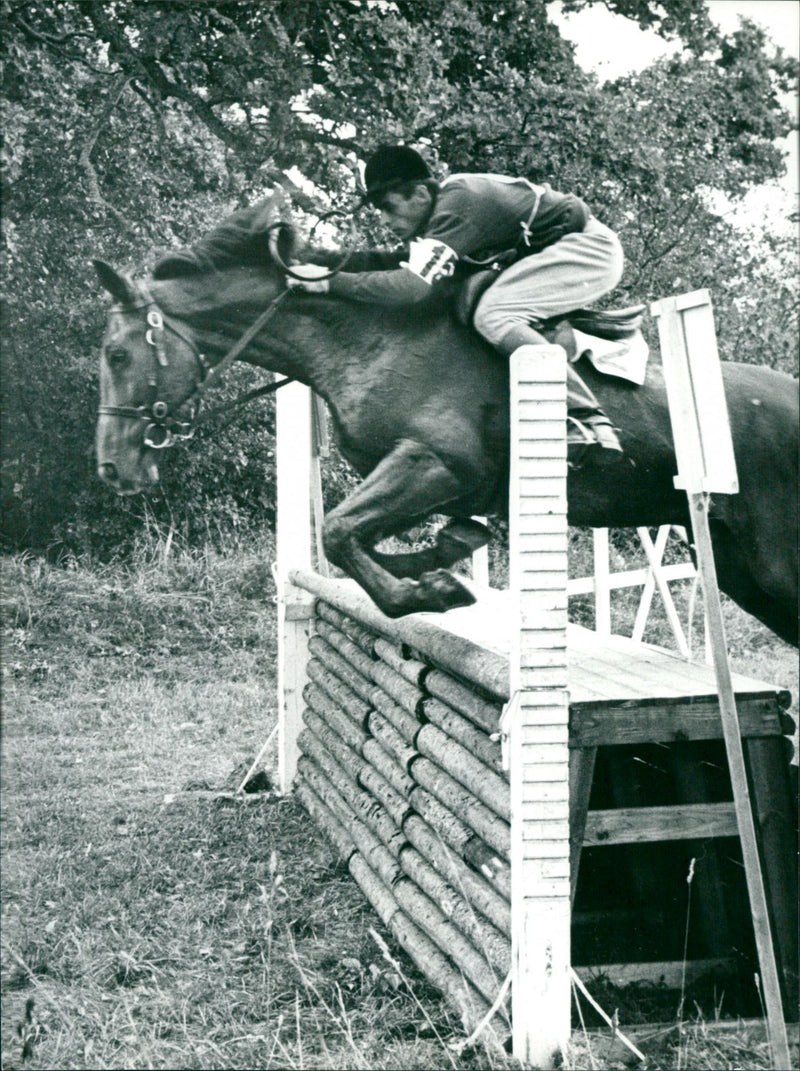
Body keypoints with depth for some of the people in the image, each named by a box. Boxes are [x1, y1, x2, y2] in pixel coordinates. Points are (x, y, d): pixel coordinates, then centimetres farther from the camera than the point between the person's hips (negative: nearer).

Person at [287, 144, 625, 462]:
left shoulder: (456, 205, -25)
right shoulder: (443, 209, 5)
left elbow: (412, 286, -35)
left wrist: (329, 280, -30)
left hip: (591, 249, -10)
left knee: (492, 315, -25)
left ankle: (589, 421, -27)